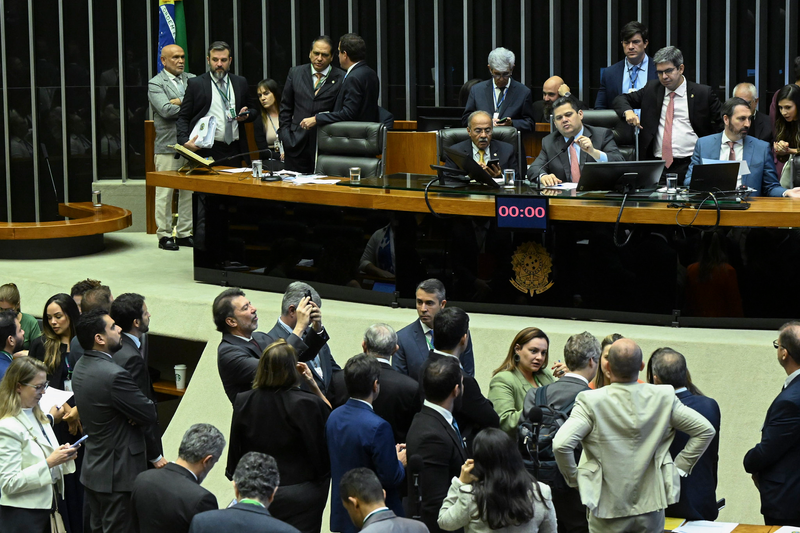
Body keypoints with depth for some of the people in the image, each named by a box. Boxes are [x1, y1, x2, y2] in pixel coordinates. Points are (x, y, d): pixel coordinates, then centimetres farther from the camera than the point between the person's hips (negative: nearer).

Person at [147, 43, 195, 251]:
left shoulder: (192, 79, 15)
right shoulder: (155, 84, -2)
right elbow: (166, 110, -15)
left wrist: (180, 101, -10)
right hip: (167, 146, -5)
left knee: (189, 191, 7)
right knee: (164, 192, -4)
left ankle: (184, 233, 14)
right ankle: (164, 235, 2)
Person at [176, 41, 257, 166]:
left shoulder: (241, 83, 15)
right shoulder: (195, 84, 5)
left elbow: (254, 110, 24)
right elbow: (183, 117, 3)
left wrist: (246, 115, 0)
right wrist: (184, 140, -15)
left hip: (234, 151, 3)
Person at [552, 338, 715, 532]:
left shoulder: (591, 402, -15)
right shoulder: (663, 398, -5)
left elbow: (561, 444, -23)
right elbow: (705, 430, 0)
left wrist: (573, 478, -6)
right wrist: (679, 466, 6)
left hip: (608, 509, -3)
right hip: (651, 507, 3)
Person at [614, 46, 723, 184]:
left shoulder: (704, 93, 6)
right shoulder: (652, 89, 15)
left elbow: (721, 128, 8)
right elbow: (621, 99, 22)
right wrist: (627, 111, -3)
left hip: (688, 166, -2)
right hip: (657, 166, 2)